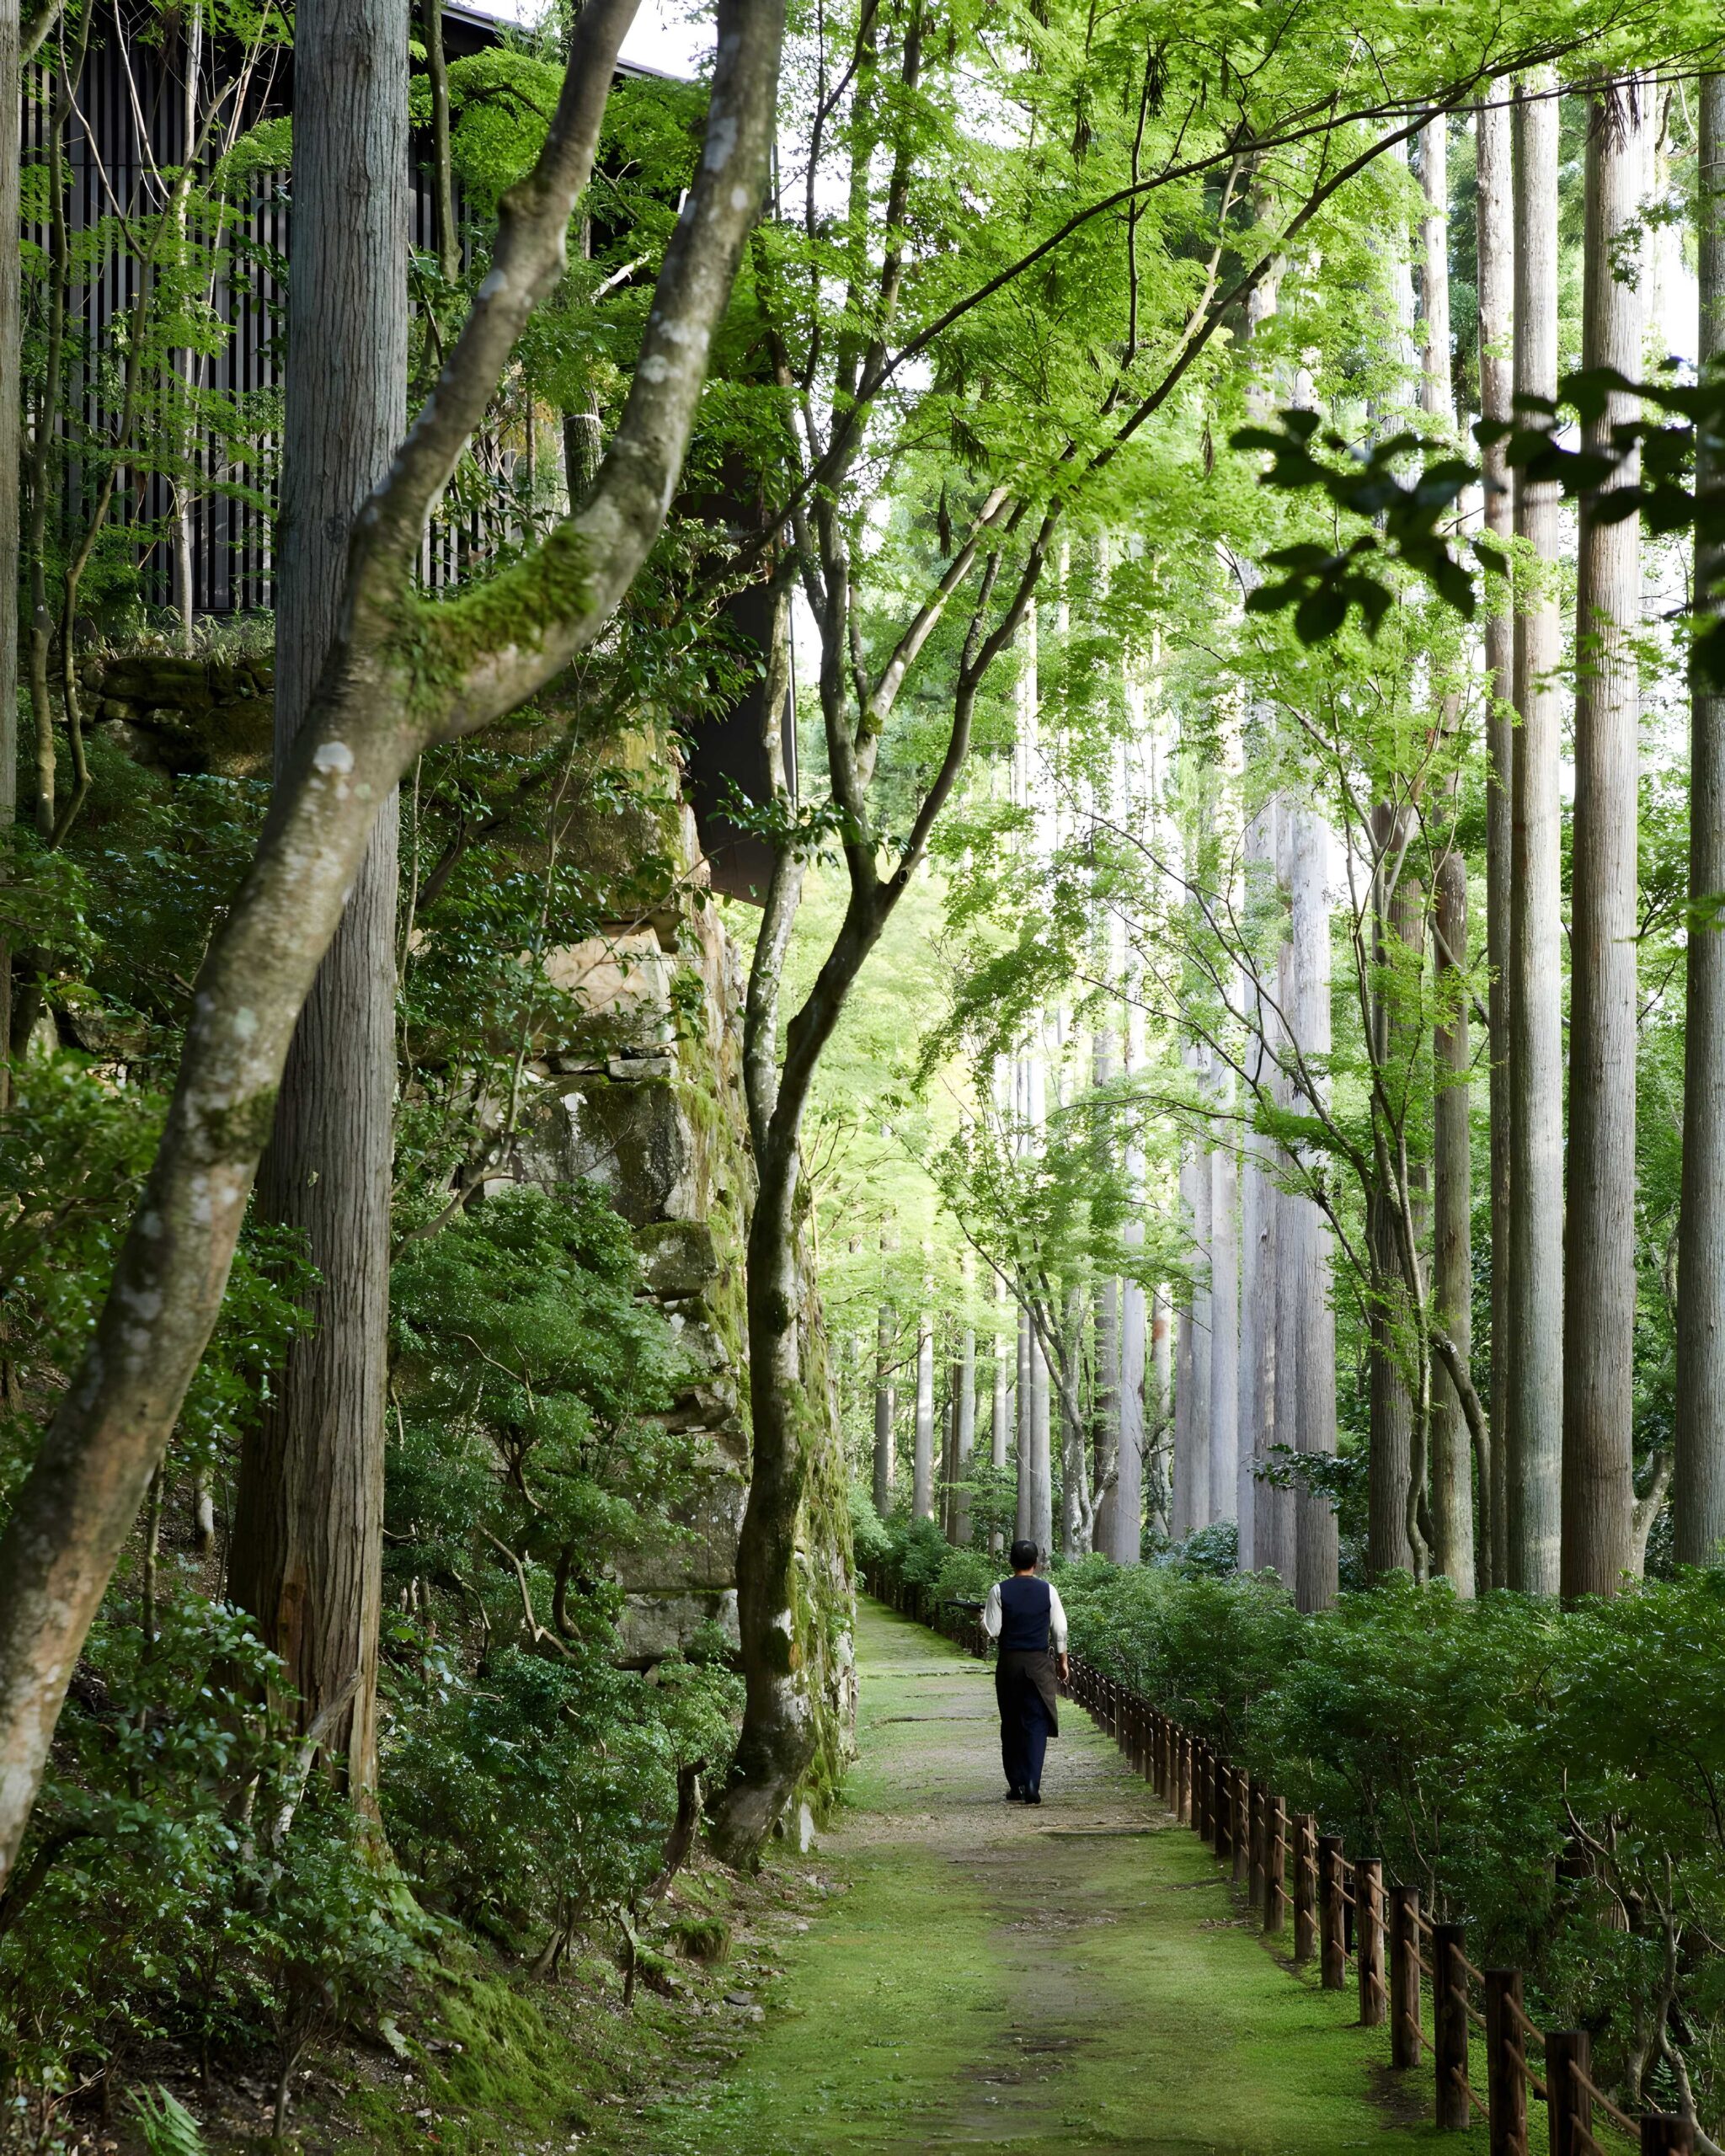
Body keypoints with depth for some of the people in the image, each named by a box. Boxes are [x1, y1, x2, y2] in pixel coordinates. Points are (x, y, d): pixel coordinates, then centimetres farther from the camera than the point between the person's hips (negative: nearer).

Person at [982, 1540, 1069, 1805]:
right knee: (1036, 1724, 0)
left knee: (1011, 1725, 12)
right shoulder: (1047, 1591, -2)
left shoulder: (999, 1591, -5)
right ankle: (1031, 1788, -12)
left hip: (1009, 1663, 0)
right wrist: (1063, 1660, 11)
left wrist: (984, 1616, 14)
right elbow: (1060, 1629, 0)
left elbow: (992, 1631, -7)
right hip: (1039, 1663, 0)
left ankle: (1016, 1786, 14)